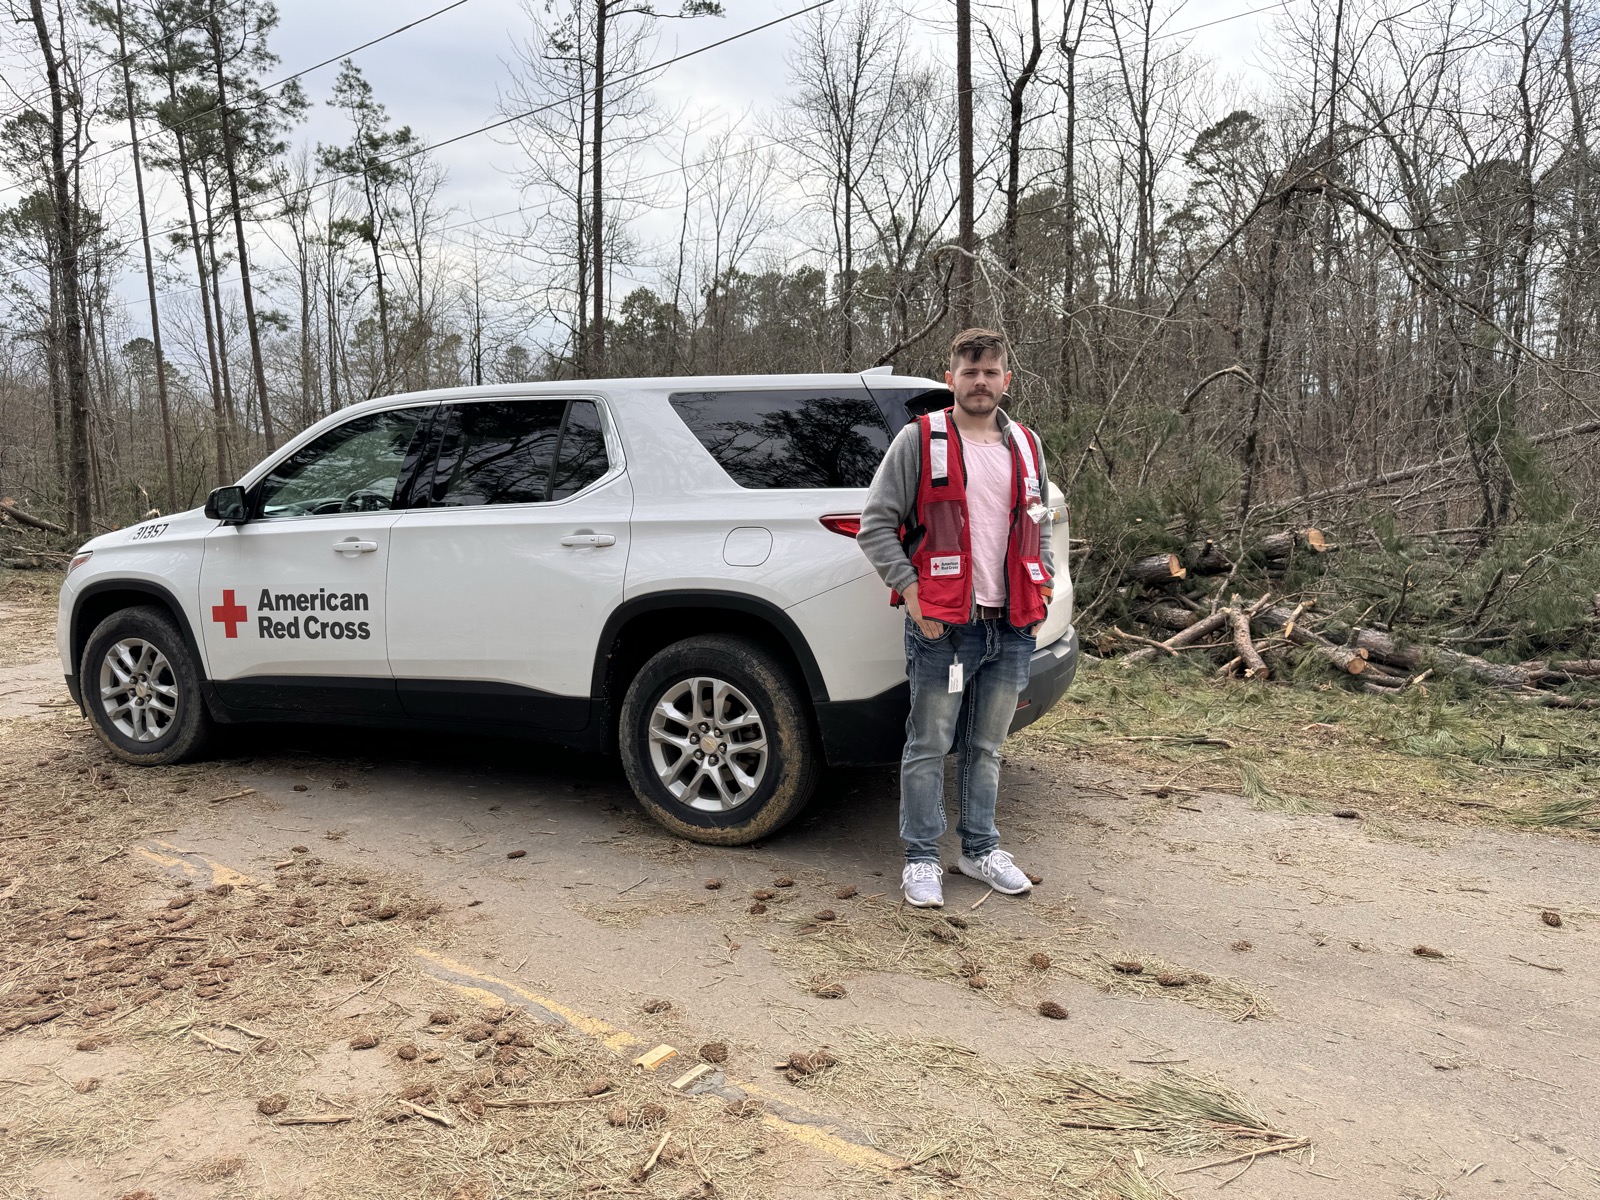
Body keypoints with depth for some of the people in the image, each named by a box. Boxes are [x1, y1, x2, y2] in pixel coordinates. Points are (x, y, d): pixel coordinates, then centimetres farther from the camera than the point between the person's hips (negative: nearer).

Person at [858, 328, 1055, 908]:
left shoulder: (1026, 446, 13)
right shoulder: (919, 441, -4)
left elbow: (1039, 526, 24)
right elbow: (876, 523, -5)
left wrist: (1041, 591, 12)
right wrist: (911, 592, -12)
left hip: (1012, 626, 5)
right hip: (942, 625, -5)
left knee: (985, 747, 16)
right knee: (929, 748, 3)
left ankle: (980, 848, 30)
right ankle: (922, 858, 16)